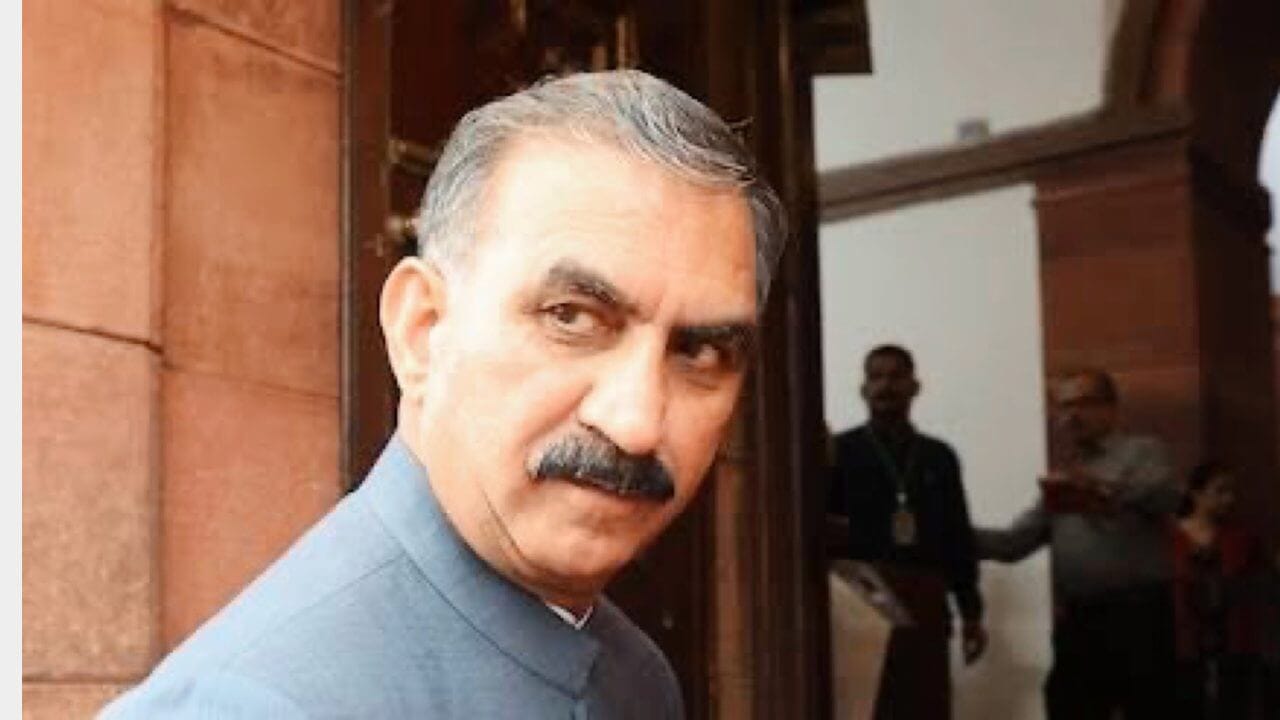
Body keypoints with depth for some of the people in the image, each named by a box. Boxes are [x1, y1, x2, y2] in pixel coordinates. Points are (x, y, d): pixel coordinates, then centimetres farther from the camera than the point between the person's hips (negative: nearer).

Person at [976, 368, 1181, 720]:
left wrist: (1099, 486, -31)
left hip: (1137, 616, -5)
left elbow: (1164, 495, -17)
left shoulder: (1142, 451, 6)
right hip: (1077, 622, 6)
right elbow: (1014, 542, 15)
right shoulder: (1064, 476, 22)